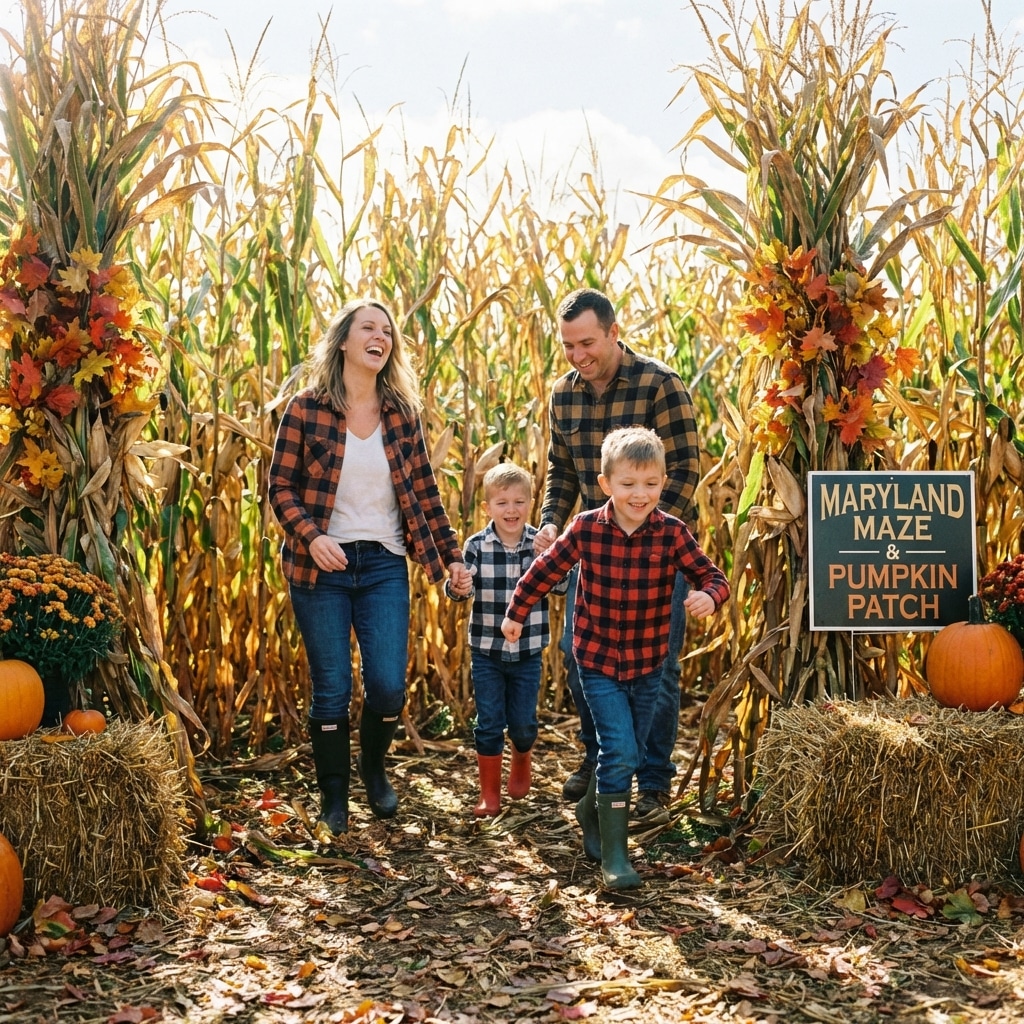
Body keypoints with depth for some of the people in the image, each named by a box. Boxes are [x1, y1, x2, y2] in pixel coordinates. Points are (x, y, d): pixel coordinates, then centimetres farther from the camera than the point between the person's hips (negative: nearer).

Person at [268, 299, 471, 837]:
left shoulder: (402, 414, 5)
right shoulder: (306, 409, -4)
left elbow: (425, 491, 8)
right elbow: (281, 486, -3)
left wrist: (452, 556, 4)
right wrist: (311, 536, -19)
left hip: (384, 567, 2)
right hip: (322, 567, -2)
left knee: (388, 686, -2)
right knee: (332, 690, 3)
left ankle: (373, 768, 29)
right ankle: (333, 799, 22)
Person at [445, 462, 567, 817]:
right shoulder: (477, 546, -8)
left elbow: (561, 584, -16)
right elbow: (463, 588, -14)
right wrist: (458, 587, -37)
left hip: (528, 650, 1)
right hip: (486, 650, -1)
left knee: (523, 722, 11)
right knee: (489, 723, 4)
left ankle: (521, 765, 42)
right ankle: (489, 794, 17)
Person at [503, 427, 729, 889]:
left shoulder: (672, 533, -11)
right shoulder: (585, 529, -12)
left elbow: (713, 577, -12)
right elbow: (545, 570, 3)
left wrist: (708, 596, -35)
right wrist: (515, 613, 13)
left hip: (647, 665, 3)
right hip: (598, 663, -2)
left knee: (627, 755, 17)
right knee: (620, 750, -14)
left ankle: (593, 808, 46)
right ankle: (613, 855, -4)